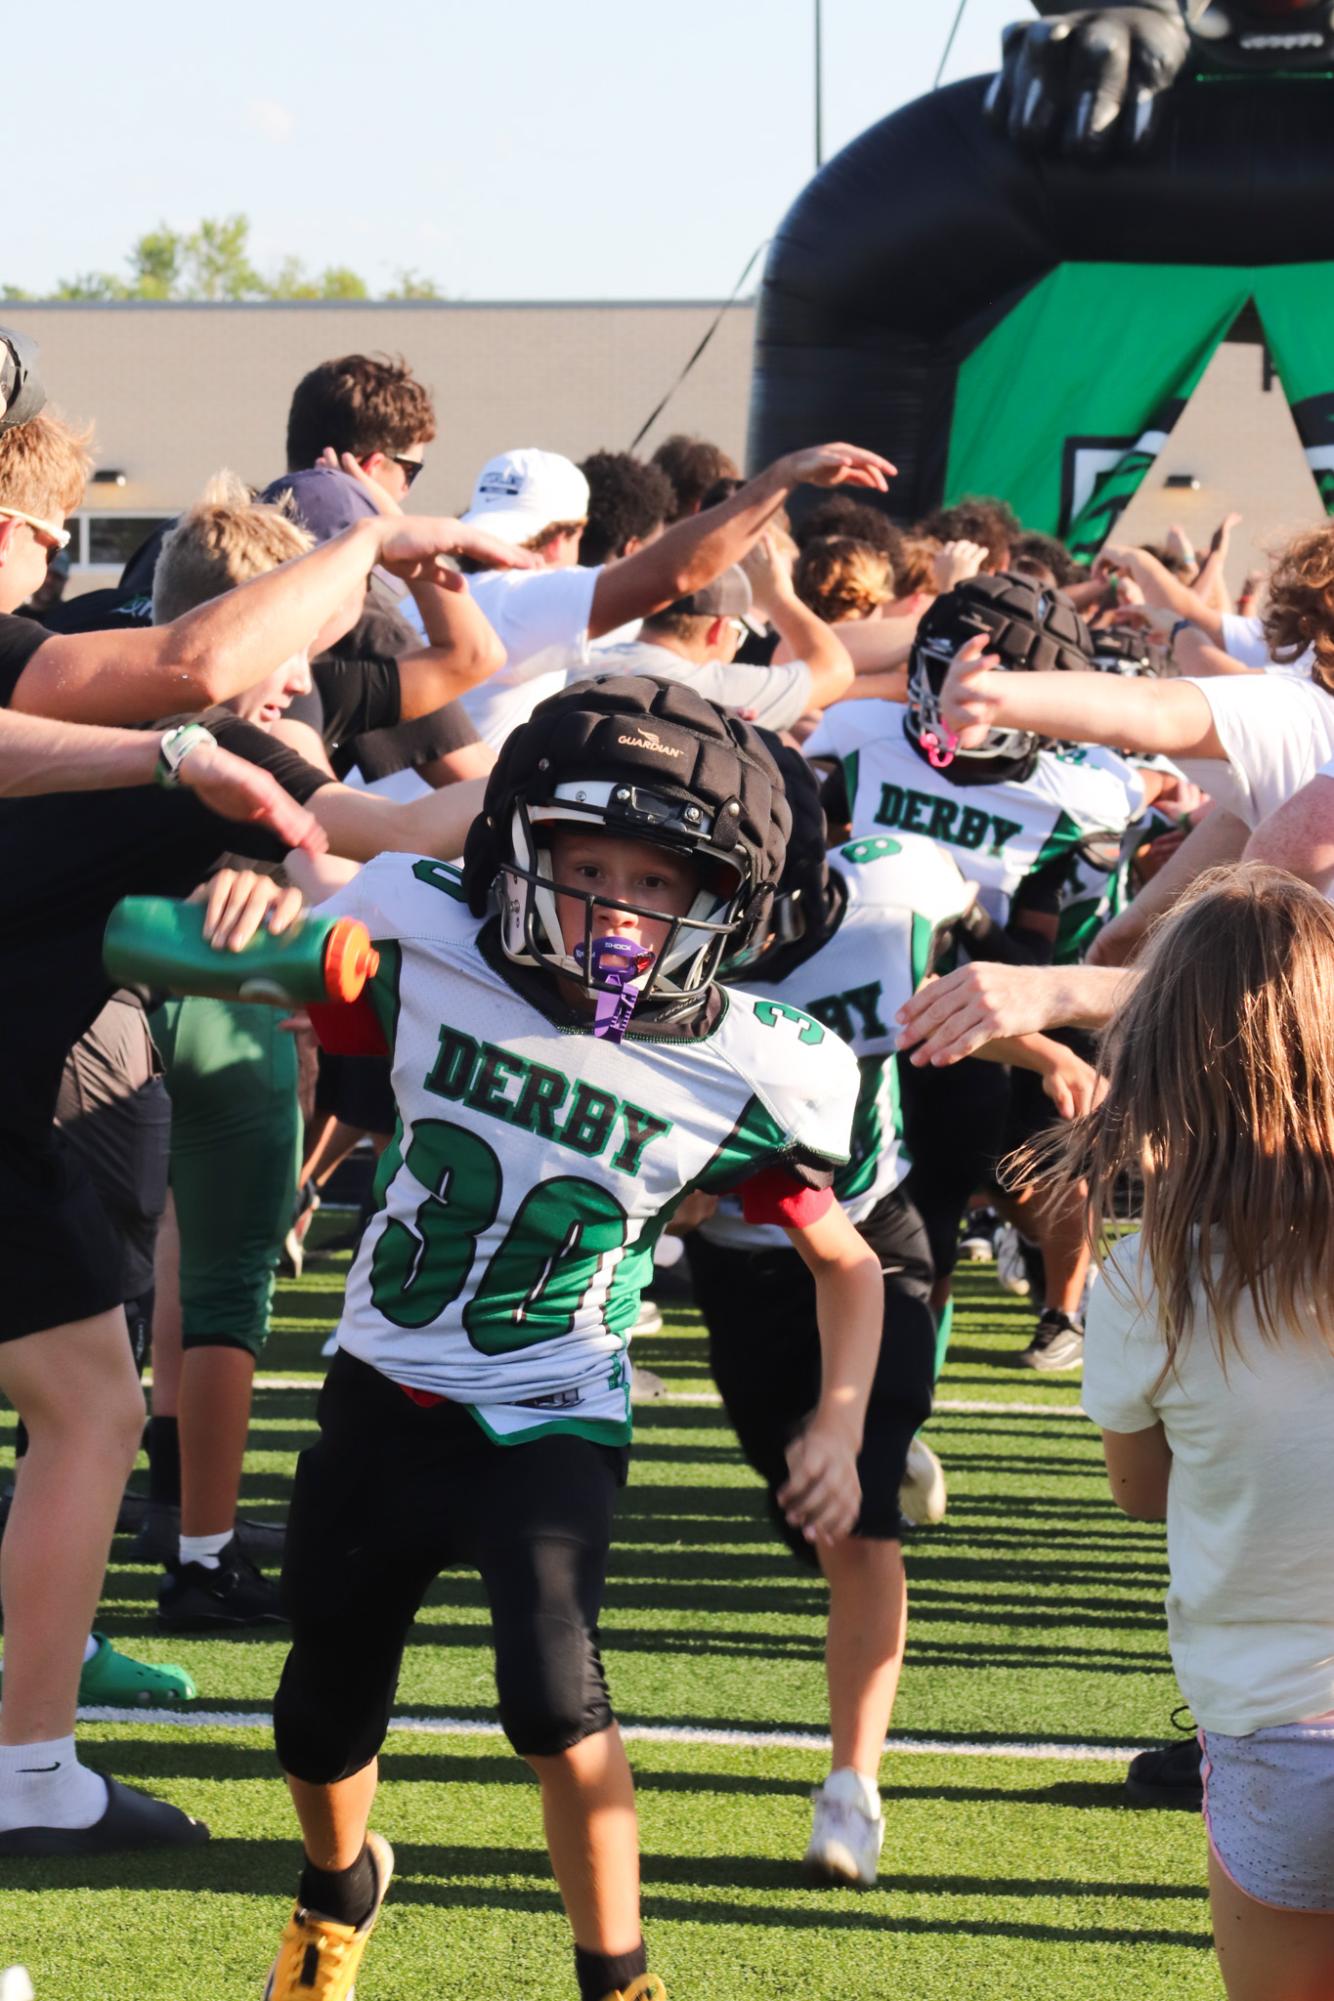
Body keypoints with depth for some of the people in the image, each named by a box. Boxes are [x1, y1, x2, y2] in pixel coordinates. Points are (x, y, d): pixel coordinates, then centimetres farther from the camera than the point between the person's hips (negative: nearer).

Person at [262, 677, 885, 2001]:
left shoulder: (742, 1075, -15)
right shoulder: (423, 943, -13)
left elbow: (845, 1262, 1)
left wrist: (839, 1424, -12)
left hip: (547, 1421, -3)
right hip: (381, 1394, 3)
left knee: (554, 1698, -25)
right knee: (322, 1721, 13)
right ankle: (338, 1894, 48)